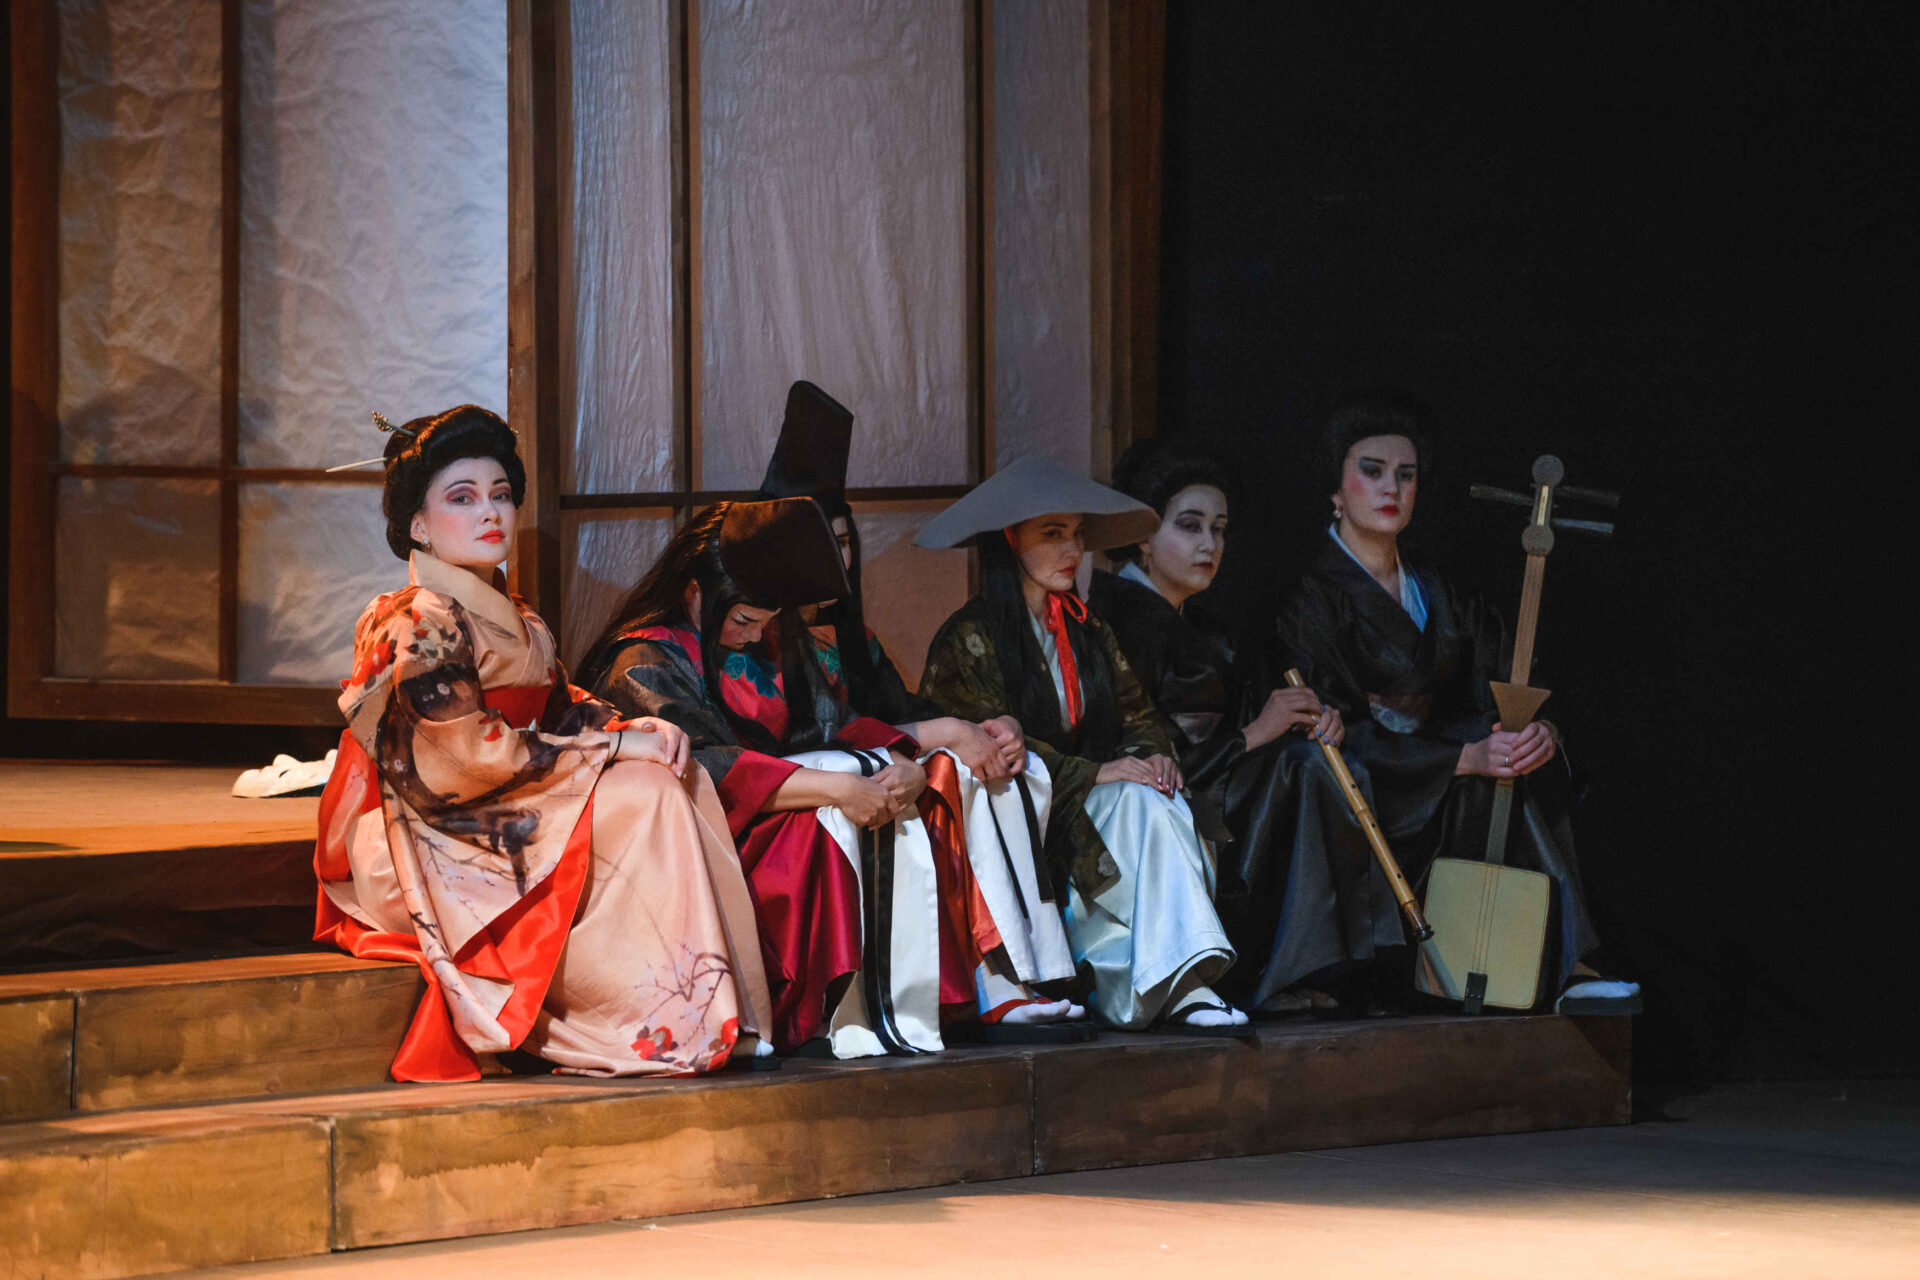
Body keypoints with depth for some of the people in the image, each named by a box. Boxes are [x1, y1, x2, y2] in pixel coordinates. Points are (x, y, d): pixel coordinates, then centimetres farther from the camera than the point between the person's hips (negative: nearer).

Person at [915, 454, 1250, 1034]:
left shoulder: (1087, 632, 21)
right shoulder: (969, 638, -3)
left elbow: (1137, 714, 16)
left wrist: (1153, 755, -8)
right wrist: (1093, 774, -21)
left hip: (1092, 812, 6)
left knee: (1155, 801, -27)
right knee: (1140, 802, -31)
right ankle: (1180, 989, -42)